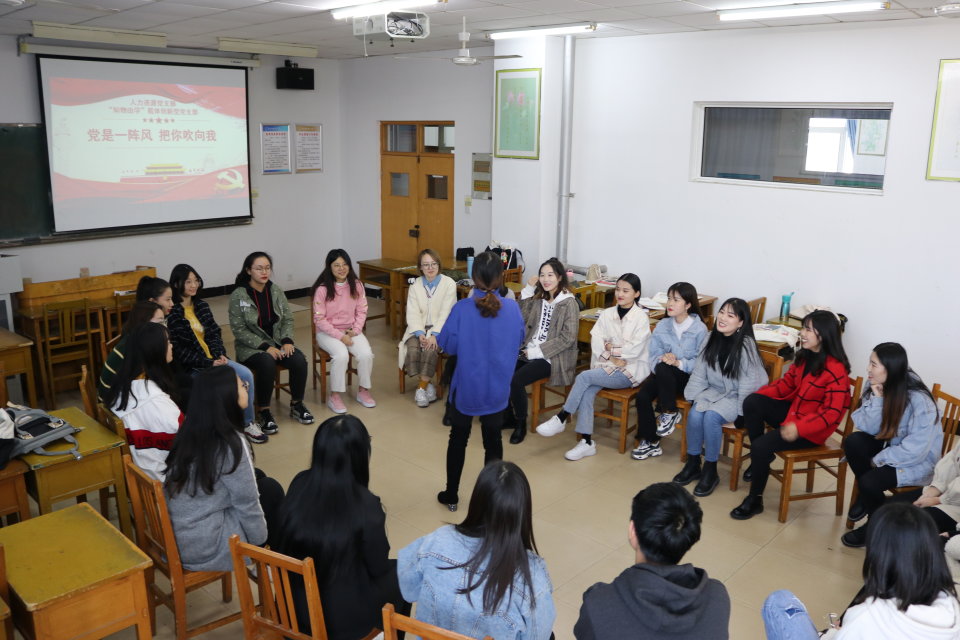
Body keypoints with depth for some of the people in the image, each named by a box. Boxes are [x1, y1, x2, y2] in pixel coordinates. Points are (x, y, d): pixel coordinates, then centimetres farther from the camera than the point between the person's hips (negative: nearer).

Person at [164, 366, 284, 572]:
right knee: (271, 490, 8)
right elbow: (247, 502, -15)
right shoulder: (229, 443, -23)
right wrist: (262, 539, 1)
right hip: (205, 547, -7)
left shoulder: (190, 432, 0)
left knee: (257, 479, 17)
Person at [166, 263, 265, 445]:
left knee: (246, 375, -13)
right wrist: (208, 363, -17)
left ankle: (248, 422, 0)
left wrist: (220, 355, -8)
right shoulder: (171, 313, -11)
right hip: (191, 367, -6)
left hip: (213, 358, 7)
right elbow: (177, 350, -15)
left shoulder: (202, 306, 12)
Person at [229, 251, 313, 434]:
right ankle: (263, 412, -17)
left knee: (299, 360, -23)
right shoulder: (238, 296, -10)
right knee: (267, 363, -35)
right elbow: (239, 330, -12)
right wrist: (265, 347, -20)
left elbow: (288, 319, 7)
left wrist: (287, 341, -11)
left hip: (277, 342, 4)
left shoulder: (276, 291, 3)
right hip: (251, 347, -4)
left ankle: (296, 405, 0)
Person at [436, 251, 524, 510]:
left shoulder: (462, 308, -19)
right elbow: (519, 340, 5)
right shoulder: (512, 308, -11)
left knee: (458, 439, 15)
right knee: (493, 440, 16)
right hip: (498, 387, 2)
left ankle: (451, 496, 27)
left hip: (466, 386, -1)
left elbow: (447, 345, -9)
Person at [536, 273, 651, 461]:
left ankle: (561, 419, -11)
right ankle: (587, 442, -19)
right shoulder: (607, 314, 8)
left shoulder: (641, 317, -6)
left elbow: (635, 349, -14)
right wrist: (612, 357, -14)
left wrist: (610, 347, -6)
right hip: (608, 366, 5)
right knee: (587, 392, -24)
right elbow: (595, 342, 0)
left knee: (584, 377, -25)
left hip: (631, 369, -5)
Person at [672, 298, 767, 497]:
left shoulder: (745, 345, -20)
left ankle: (710, 471, -11)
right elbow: (700, 371, 3)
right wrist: (693, 397, -4)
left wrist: (740, 410, -17)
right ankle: (692, 464, -3)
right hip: (713, 391, 5)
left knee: (711, 417, -29)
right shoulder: (714, 338, 0)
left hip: (736, 397, -5)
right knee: (694, 414, -22)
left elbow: (749, 383, -18)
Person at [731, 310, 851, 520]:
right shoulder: (804, 356, 1)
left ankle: (755, 500, -3)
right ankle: (759, 457, 2)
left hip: (813, 428, -8)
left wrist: (799, 428, -31)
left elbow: (832, 413, -23)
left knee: (761, 445, -23)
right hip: (793, 410, 8)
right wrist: (761, 393, -6)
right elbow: (787, 382, 11)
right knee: (752, 402, -16)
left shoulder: (836, 370, -22)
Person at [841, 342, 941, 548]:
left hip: (918, 461, -6)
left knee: (869, 480, -25)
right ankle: (865, 496, 5)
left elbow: (915, 450, -29)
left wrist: (878, 460, -20)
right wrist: (876, 399, -25)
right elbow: (866, 427, -12)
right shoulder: (880, 387, -9)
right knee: (853, 441, -20)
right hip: (891, 446, 6)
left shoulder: (919, 400, -28)